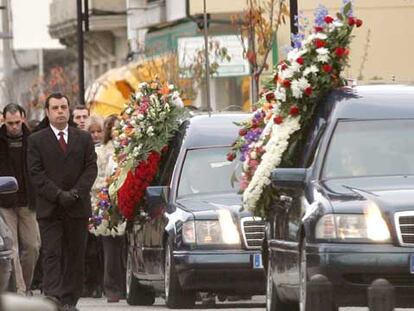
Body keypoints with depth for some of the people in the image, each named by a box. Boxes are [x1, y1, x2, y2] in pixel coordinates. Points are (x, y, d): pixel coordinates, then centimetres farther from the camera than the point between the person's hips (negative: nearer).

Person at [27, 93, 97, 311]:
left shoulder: (83, 138, 12)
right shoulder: (36, 140, 5)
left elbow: (91, 168, 5)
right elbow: (36, 173, -3)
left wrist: (76, 192, -10)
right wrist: (59, 194, -14)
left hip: (78, 207, 2)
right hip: (49, 208, -2)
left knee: (75, 256, 4)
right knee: (51, 254, -11)